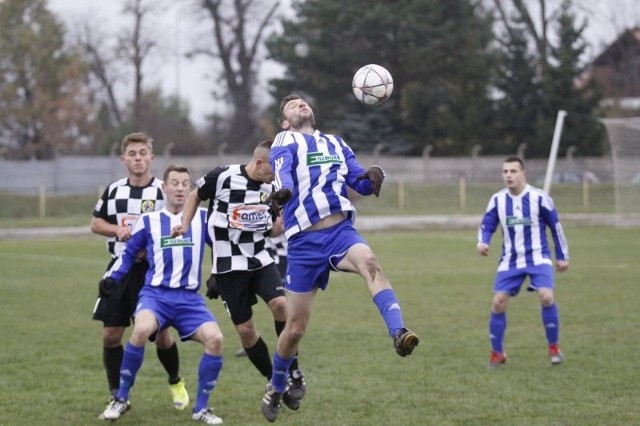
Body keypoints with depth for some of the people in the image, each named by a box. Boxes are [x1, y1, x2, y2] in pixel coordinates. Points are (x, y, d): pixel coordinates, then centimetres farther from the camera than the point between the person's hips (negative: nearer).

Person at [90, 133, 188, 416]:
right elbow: (96, 224, 14)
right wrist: (118, 230, -6)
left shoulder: (164, 191, -4)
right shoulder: (114, 191, 7)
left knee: (160, 334, -2)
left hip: (152, 269, -3)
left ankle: (176, 383, 26)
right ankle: (117, 396, 11)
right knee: (111, 334, -2)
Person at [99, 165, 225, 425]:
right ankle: (121, 399, -13)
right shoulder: (149, 221, 8)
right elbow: (129, 253, 17)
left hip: (189, 298, 2)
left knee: (215, 338, -24)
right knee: (141, 330, -34)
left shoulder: (202, 218, 9)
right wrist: (111, 277, 6)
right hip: (156, 293, -2)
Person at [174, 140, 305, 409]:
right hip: (229, 266, -3)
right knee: (245, 329, -2)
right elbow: (195, 196, 8)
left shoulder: (272, 187, 2)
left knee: (281, 304, -23)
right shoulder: (223, 177, -12)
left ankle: (293, 372, -9)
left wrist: (284, 219, -5)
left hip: (260, 260, 3)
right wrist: (184, 226, -1)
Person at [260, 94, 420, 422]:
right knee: (296, 327, 3)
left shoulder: (336, 144, 20)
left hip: (341, 231, 2)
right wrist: (283, 191, -41)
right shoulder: (286, 142, 6)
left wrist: (373, 177, -16)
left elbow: (362, 183, 9)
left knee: (370, 263, -33)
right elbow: (282, 167, -18)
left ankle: (398, 334, -50)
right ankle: (276, 388, 28)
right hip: (304, 242, -2)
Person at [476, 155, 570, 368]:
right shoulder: (497, 199, -2)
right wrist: (482, 242, -20)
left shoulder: (539, 197, -10)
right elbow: (487, 225, 3)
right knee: (498, 302, -6)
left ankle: (553, 347, -3)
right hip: (510, 261, 3)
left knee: (546, 297, -22)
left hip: (538, 258, -3)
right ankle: (497, 353, 9)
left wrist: (562, 256, 5)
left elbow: (556, 227, 1)